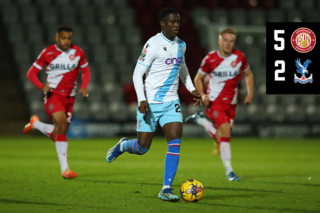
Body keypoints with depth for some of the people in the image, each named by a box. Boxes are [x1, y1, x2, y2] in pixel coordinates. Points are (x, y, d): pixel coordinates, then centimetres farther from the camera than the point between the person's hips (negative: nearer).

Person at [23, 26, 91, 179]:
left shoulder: (78, 52, 3)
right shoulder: (47, 53, -4)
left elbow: (85, 70, 17)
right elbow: (31, 73, 0)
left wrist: (83, 86, -3)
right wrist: (41, 86, -20)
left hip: (69, 97, 4)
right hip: (53, 94, -4)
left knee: (59, 135, 6)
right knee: (61, 123, -27)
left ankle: (35, 123, 38)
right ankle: (65, 169, -27)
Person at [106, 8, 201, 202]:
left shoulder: (181, 45, 8)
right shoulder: (153, 44, -13)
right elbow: (137, 73, -13)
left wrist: (191, 89, 17)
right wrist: (142, 100, -23)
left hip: (171, 102, 5)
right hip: (150, 103, -5)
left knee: (175, 141, -14)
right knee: (142, 148, 2)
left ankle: (166, 189, -10)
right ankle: (123, 145, 38)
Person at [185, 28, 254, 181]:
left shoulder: (239, 58, -2)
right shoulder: (210, 59, -8)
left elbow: (248, 75, 15)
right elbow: (198, 78, 4)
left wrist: (250, 93, 1)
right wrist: (203, 95, -12)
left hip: (231, 103, 4)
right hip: (214, 101, -4)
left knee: (221, 139, 5)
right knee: (225, 130, -23)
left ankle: (200, 120, 30)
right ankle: (229, 171, -16)